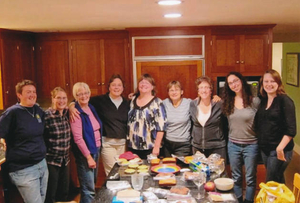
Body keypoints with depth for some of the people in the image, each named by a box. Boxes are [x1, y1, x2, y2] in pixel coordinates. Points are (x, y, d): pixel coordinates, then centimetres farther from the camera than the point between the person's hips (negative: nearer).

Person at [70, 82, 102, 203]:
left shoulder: (91, 108, 6)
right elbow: (78, 138, -20)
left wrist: (98, 148, 10)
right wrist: (88, 157, -19)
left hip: (96, 149, 8)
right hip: (85, 153, -8)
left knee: (92, 184, 19)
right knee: (89, 189, -3)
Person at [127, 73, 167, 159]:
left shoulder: (157, 103, -7)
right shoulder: (133, 100, 9)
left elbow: (161, 127, -10)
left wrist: (156, 146, -13)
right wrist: (127, 141, 11)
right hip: (132, 147, 5)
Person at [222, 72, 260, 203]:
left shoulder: (254, 101, -11)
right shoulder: (228, 102, 0)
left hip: (251, 145, -3)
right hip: (233, 144, 3)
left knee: (250, 178, 10)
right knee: (236, 177, 16)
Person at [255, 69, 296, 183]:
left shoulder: (285, 100, -11)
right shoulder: (263, 100, 7)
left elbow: (291, 129, -18)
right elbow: (259, 124, 14)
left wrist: (280, 147, -25)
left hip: (279, 151, -6)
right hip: (264, 148, 6)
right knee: (278, 180, 19)